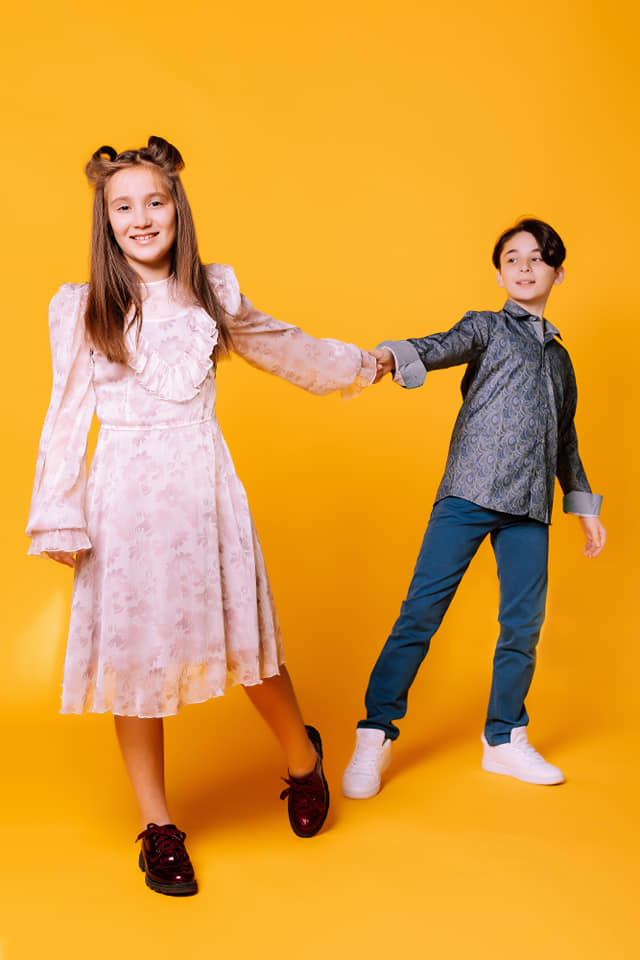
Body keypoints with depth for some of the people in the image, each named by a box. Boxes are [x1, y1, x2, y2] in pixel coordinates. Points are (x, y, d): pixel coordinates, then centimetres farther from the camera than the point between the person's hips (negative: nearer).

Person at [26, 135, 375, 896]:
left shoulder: (213, 294, 8)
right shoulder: (78, 309, 3)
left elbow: (282, 347, 24)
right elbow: (67, 418, 5)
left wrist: (359, 364, 37)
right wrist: (60, 522, 1)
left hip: (204, 487, 1)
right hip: (124, 495, 0)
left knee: (244, 641, 2)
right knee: (132, 654, 3)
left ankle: (304, 758, 33)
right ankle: (158, 828, 19)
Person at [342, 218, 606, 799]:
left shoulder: (560, 358, 25)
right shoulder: (487, 326, 11)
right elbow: (444, 347, -11)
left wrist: (586, 506, 27)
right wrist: (390, 357, -32)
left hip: (530, 506, 5)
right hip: (470, 490, -4)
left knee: (524, 623, 2)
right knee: (422, 610, -8)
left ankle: (504, 739, 18)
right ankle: (375, 737, 0)